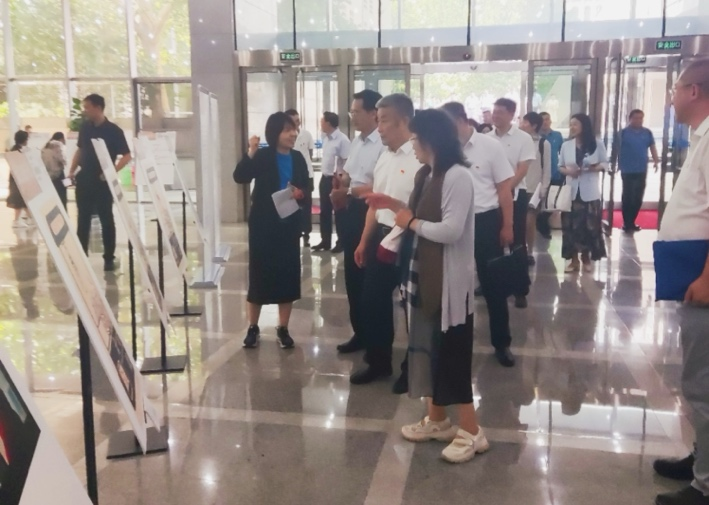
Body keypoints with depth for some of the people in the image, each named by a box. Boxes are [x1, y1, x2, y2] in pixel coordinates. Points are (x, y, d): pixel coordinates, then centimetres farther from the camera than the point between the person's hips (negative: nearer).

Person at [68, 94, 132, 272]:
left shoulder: (113, 130, -9)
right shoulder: (84, 127, 7)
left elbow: (127, 156, -10)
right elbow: (80, 150, 18)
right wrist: (72, 170, 7)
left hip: (102, 181, -5)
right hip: (84, 179, 5)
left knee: (106, 219, 3)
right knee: (83, 219, 8)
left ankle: (109, 259, 11)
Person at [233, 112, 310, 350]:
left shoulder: (298, 158, 4)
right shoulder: (263, 156, -7)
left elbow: (306, 189, 12)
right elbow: (240, 177, -22)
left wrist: (300, 193, -11)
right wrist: (251, 152, -35)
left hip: (290, 224, 4)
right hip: (263, 224, -3)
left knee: (288, 274, 6)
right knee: (259, 273, 3)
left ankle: (283, 329, 19)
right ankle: (253, 328, 18)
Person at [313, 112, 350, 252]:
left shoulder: (342, 139, -16)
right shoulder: (326, 138, 10)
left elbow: (347, 162, -18)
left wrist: (338, 177, -17)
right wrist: (326, 176, 14)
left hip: (336, 180, -8)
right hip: (325, 179, 8)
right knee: (324, 212, 13)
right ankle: (325, 241, 24)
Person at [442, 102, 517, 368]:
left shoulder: (490, 146, -6)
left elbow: (504, 189, -2)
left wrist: (507, 226, -5)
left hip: (486, 220, -2)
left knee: (493, 284, 7)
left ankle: (502, 343, 20)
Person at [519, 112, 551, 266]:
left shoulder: (544, 143, -1)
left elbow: (547, 168, 0)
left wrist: (544, 188, -5)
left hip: (534, 189, -2)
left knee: (530, 222, 0)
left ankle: (529, 253, 12)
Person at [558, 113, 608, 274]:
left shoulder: (597, 145, -1)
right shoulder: (566, 145, 4)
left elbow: (605, 164, 2)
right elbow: (560, 166, 9)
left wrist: (591, 168, -16)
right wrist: (567, 171, -12)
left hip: (590, 192, -1)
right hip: (571, 191, 2)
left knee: (589, 225, 2)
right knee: (571, 225, 0)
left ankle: (586, 258, 18)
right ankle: (574, 260, 10)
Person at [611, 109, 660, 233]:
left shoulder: (647, 133, 6)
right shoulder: (623, 133, -4)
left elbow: (652, 147, 10)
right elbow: (616, 149, -1)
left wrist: (656, 161, -1)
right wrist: (613, 165, -3)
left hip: (642, 170, 4)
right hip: (627, 171, -4)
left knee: (638, 198, 8)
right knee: (627, 197, 0)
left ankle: (631, 223, 20)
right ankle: (627, 224, 8)